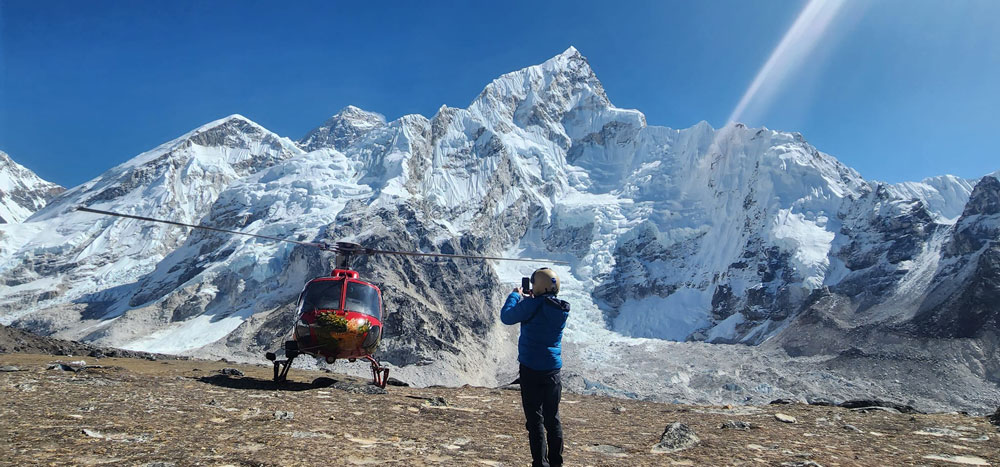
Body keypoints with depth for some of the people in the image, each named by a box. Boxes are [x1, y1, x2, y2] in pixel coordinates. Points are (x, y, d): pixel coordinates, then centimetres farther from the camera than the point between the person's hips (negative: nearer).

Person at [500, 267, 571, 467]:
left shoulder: (533, 304, -17)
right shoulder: (561, 309, 3)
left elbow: (506, 317, -6)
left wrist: (515, 295, 8)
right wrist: (528, 298, 19)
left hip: (531, 369, -6)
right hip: (553, 369, 6)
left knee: (535, 419, 2)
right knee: (552, 418, 16)